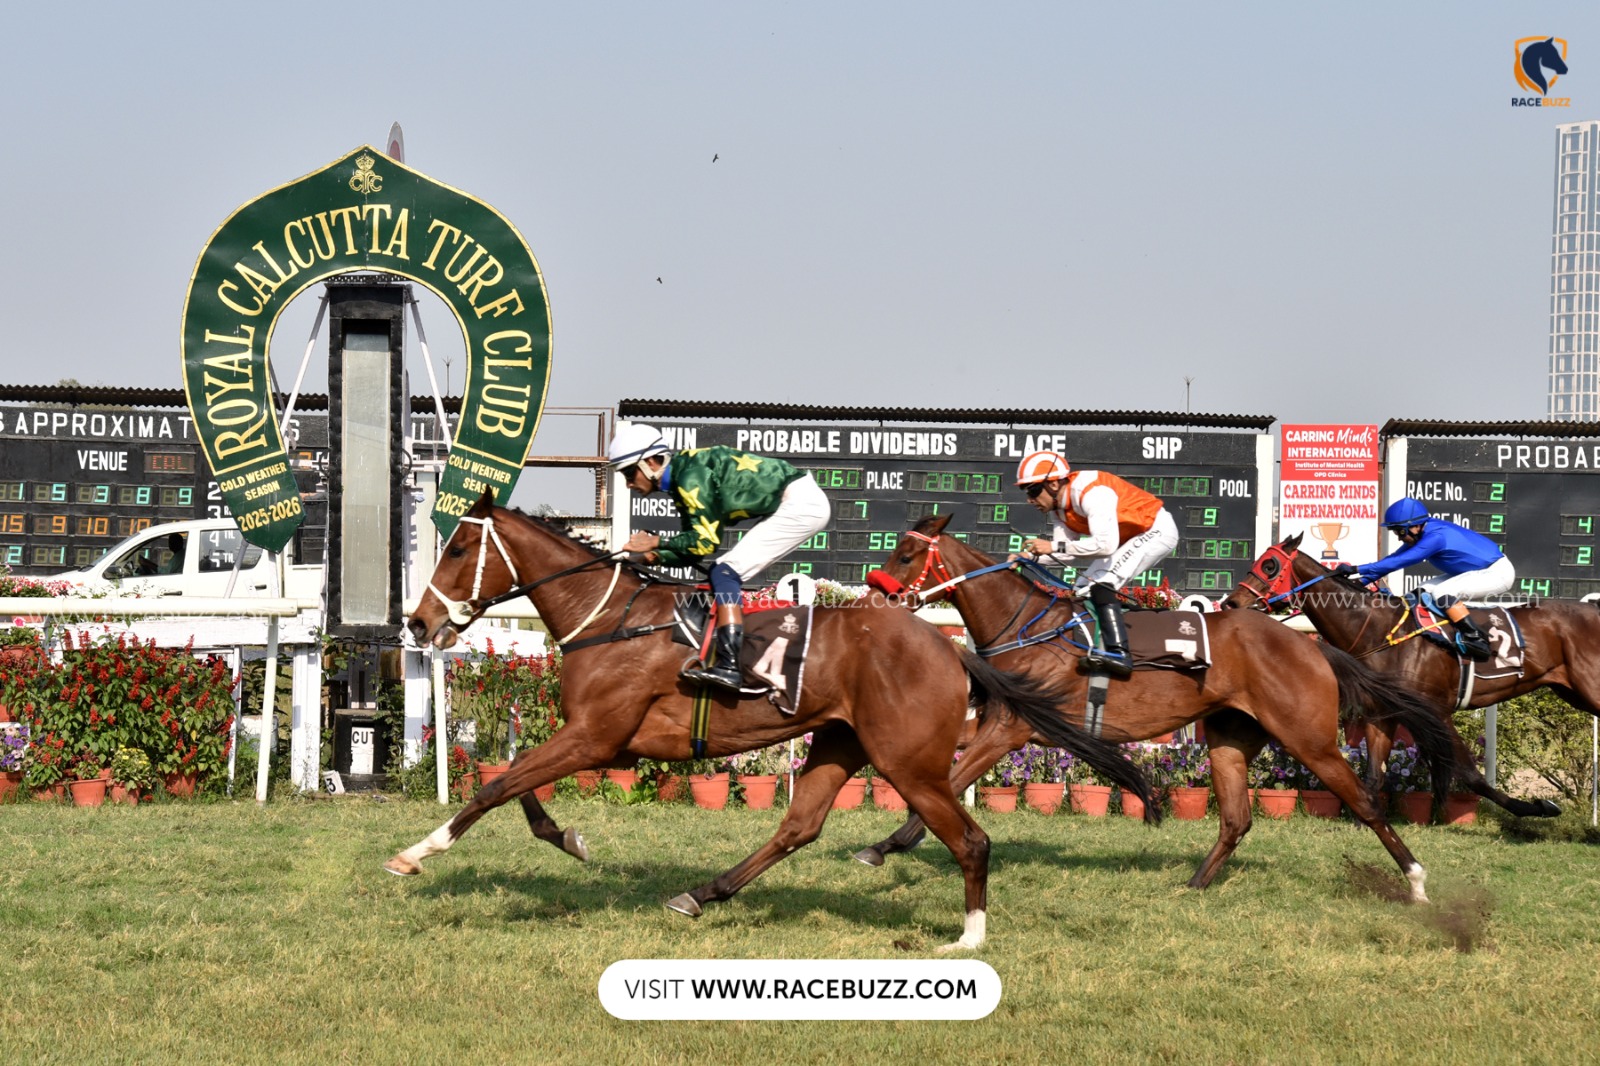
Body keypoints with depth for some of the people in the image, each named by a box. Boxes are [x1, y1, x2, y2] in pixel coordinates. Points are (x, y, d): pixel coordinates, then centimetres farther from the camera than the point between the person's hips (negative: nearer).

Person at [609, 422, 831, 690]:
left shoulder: (690, 477, -16)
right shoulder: (682, 479, 14)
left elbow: (705, 542, -18)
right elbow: (694, 551, 16)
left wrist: (656, 542, -10)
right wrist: (654, 556, 1)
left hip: (801, 503, -11)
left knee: (725, 573, -16)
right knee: (725, 574, 15)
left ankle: (727, 666, -27)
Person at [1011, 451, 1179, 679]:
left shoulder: (1091, 493, -30)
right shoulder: (1059, 507, 0)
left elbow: (1105, 544, -40)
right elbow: (1069, 553, 0)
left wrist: (1054, 546, -38)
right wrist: (1032, 556, -17)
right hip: (1129, 539, 10)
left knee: (1101, 585, -26)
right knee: (1083, 590, 10)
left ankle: (1118, 652, -35)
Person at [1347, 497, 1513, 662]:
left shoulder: (1435, 537, -29)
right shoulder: (1420, 534, -1)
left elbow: (1399, 561, -31)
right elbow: (1395, 558, 5)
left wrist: (1357, 569, -30)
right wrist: (1363, 580, -4)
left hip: (1498, 573, -10)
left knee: (1443, 592, -27)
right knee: (1425, 592, 5)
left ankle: (1477, 641, -25)